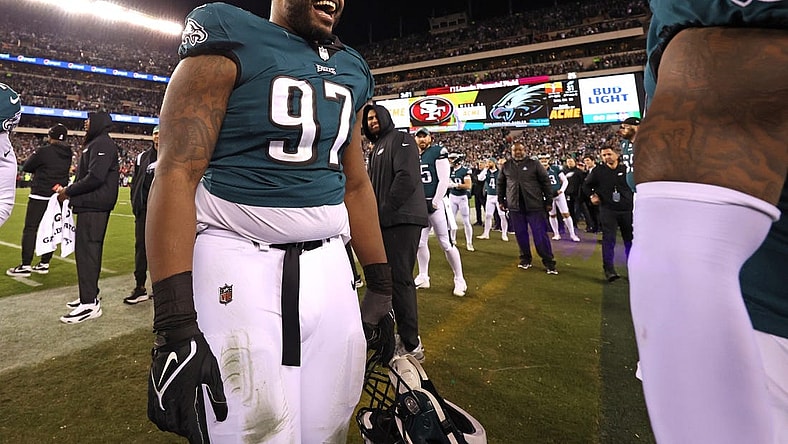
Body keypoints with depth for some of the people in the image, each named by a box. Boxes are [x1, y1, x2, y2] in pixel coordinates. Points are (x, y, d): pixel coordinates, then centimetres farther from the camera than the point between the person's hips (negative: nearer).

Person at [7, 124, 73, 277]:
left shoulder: (44, 151, -14)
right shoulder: (67, 154, 5)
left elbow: (26, 167, -2)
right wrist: (40, 169, 12)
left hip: (40, 197, -6)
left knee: (30, 229, 0)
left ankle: (25, 266, 1)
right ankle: (44, 264, 16)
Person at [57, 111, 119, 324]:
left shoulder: (102, 144, -11)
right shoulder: (95, 143, 22)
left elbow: (95, 177, -21)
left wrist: (68, 191, -11)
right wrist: (69, 190, 9)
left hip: (94, 205, -11)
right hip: (91, 204, 11)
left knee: (86, 250, -10)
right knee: (88, 249, 14)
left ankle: (89, 304, -7)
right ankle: (89, 296, 23)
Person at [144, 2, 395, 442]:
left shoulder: (352, 69, 16)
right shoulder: (230, 39, -2)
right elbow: (176, 174, -9)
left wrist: (380, 284, 15)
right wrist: (177, 326, -17)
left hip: (329, 267, 6)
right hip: (237, 260, -5)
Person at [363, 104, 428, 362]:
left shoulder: (400, 140, -2)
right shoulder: (375, 149, 27)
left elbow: (406, 178, -16)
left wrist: (384, 211, -14)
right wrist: (373, 213, 10)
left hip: (403, 219, -9)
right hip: (386, 222, 9)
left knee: (400, 278, -12)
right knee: (390, 277, 12)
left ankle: (411, 345, -4)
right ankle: (404, 333, 23)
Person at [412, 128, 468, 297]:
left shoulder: (438, 152, -6)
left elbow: (444, 180, -12)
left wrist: (434, 202, -12)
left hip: (434, 203, -6)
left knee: (446, 243, -3)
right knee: (420, 242, 10)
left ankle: (459, 280, 10)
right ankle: (423, 277, 25)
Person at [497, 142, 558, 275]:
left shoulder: (534, 163, -2)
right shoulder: (506, 166, 7)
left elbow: (545, 182, -1)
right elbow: (501, 184, 18)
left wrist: (549, 201, -2)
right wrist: (501, 200, 17)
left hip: (535, 205, -3)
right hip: (515, 206, 3)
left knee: (540, 234, -1)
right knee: (520, 234, 9)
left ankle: (549, 262, 8)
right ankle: (525, 259, 26)